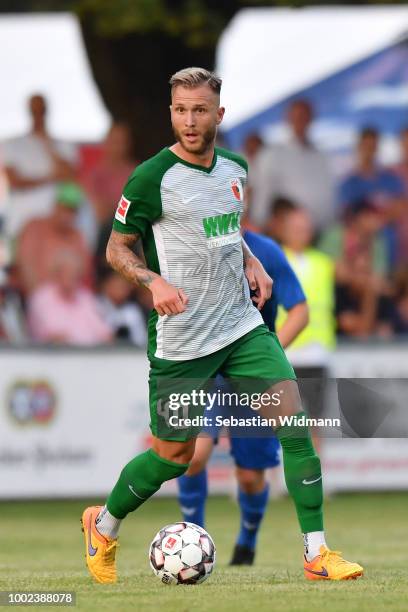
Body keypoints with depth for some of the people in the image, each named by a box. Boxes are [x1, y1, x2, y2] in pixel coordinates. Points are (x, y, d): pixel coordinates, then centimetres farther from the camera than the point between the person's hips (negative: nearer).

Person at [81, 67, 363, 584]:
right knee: (174, 455, 3)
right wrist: (154, 281, -23)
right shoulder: (152, 179, -13)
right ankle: (103, 526, 30)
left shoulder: (235, 168, 6)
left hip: (244, 326, 5)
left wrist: (251, 263, 6)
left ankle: (316, 552, -4)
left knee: (294, 422, -8)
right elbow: (117, 248, -5)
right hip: (181, 341, -5)